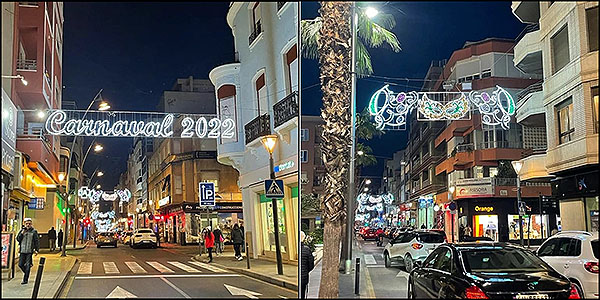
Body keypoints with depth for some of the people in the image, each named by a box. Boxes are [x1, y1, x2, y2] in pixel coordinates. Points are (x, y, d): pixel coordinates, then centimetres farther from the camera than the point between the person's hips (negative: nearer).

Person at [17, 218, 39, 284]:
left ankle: (25, 280, 1)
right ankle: (26, 272, 32)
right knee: (20, 264, 3)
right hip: (22, 251, 4)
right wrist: (22, 233, -12)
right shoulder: (22, 231, 10)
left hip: (30, 251, -4)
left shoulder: (34, 231, 1)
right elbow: (18, 239, 3)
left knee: (27, 266, -3)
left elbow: (37, 241, 1)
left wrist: (37, 250, -4)